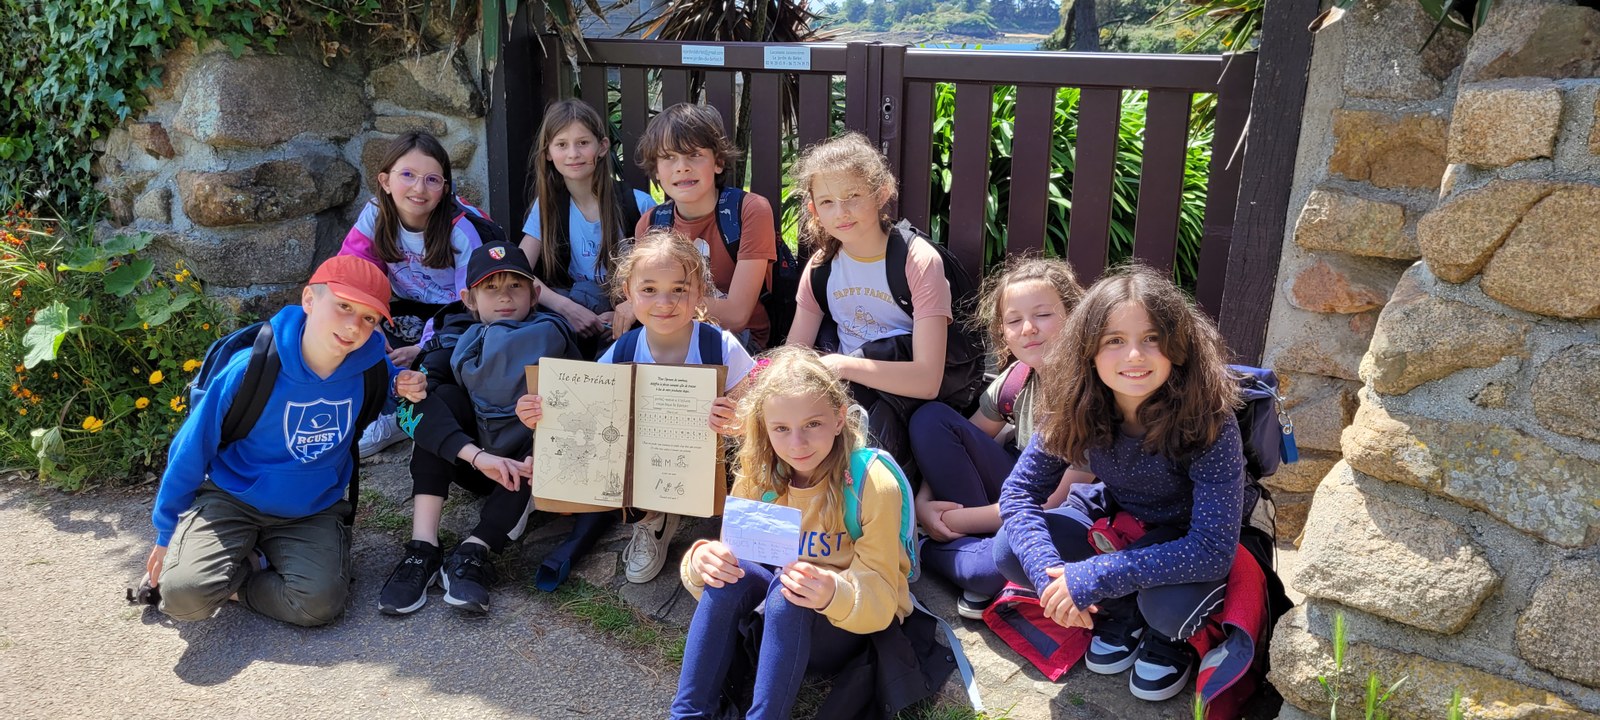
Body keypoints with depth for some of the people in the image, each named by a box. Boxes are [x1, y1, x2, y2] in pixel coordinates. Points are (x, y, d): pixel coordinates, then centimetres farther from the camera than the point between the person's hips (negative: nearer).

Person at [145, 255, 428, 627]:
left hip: (314, 511, 2)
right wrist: (167, 532, 2)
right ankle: (252, 563, 7)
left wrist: (405, 390, -13)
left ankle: (234, 580, 5)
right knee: (185, 595, -25)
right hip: (232, 500, -2)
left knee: (319, 604, -23)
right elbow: (192, 449, -8)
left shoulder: (369, 366, -14)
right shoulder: (253, 368, -21)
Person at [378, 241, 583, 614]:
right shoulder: (457, 339, -10)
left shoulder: (552, 336, -10)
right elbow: (410, 402, -29)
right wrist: (478, 455, -42)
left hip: (529, 470, -1)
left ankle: (474, 552, -32)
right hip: (471, 463, 1)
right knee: (444, 397, -23)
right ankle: (423, 549, -31)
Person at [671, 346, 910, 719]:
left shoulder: (873, 485, -19)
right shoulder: (756, 479, -6)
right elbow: (731, 566, -5)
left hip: (859, 628, -4)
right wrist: (701, 560, -29)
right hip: (781, 616, 4)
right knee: (730, 571, -26)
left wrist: (834, 594, -42)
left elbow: (880, 604, -20)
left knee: (787, 593, -34)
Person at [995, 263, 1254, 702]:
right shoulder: (1077, 410, -21)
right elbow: (1019, 492, -14)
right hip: (1114, 521, 4)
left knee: (1171, 605, -35)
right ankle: (1119, 615, 7)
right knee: (1010, 551, -17)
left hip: (1189, 540, -3)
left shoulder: (1208, 421, -32)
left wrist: (1091, 578, -37)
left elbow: (1213, 549, -35)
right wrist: (1049, 573, -32)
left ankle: (1169, 637, 4)